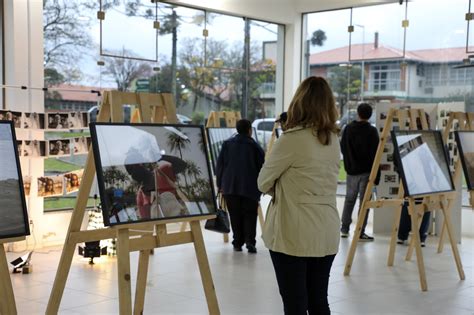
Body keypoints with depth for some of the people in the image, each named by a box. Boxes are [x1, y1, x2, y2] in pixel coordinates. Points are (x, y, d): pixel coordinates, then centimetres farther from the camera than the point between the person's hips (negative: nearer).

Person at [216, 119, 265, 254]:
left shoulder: (227, 144, 3)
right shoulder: (255, 146, -4)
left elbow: (219, 165, 4)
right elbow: (262, 166, -1)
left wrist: (220, 184, 12)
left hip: (230, 187, 2)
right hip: (250, 187, -2)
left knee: (235, 216, 10)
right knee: (249, 216, 5)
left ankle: (237, 243, 10)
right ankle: (250, 241, -10)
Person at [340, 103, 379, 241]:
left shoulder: (348, 128, 0)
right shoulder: (372, 131, -12)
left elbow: (342, 148, 8)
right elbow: (375, 152, -11)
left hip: (351, 169, 4)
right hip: (366, 170, -4)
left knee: (349, 199, 17)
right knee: (364, 200, 0)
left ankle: (344, 228, 21)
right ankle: (360, 232, -1)